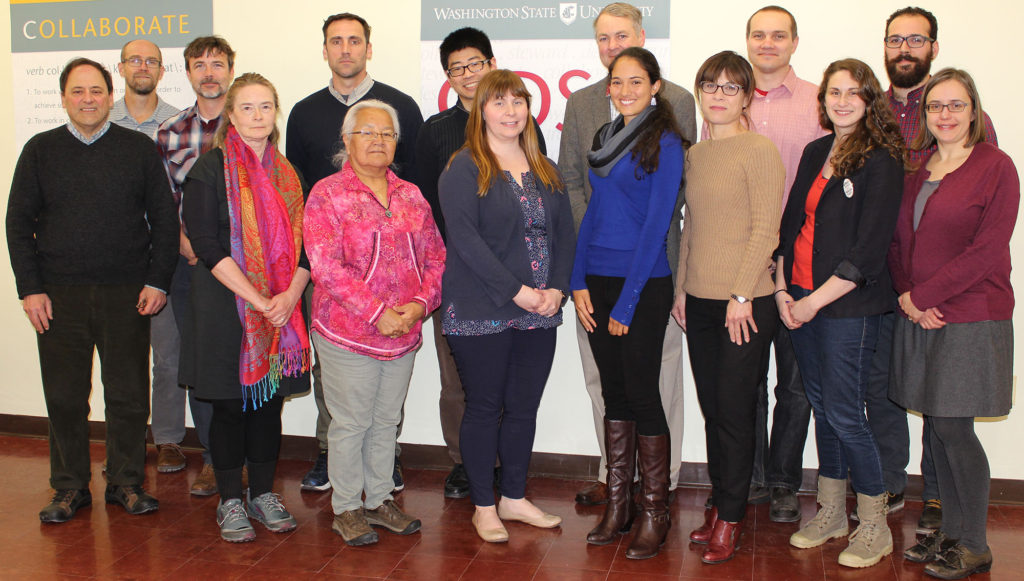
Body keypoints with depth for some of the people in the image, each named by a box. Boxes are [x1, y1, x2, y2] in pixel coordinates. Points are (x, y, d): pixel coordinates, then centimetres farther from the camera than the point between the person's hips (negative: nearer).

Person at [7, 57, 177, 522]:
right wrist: (29, 288, -1)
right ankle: (69, 488, 20)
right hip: (59, 296, 1)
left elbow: (163, 218, 6)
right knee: (64, 396, 6)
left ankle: (126, 483, 20)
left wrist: (157, 282, -2)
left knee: (129, 394, 5)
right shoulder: (40, 151, 8)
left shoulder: (139, 148, 5)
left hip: (126, 293, -1)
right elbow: (18, 222, 8)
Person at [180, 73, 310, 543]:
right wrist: (257, 300, -18)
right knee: (230, 403, 3)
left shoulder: (288, 175, 11)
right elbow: (206, 244, -13)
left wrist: (290, 296, -11)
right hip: (224, 305, -4)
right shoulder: (210, 170, -4)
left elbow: (304, 244, 8)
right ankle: (230, 501, 17)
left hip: (281, 309, 4)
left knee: (270, 401, 9)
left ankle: (263, 494, 24)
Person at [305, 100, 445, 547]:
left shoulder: (411, 196, 10)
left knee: (387, 421, 15)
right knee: (351, 423, 5)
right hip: (347, 335, -5)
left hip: (405, 333, 5)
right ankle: (346, 509, 21)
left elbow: (435, 257, 9)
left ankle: (379, 500, 31)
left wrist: (420, 303, -8)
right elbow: (326, 267, -15)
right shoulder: (327, 194, -6)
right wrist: (377, 312, -19)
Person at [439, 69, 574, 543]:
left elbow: (564, 233, 11)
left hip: (539, 315, 5)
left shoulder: (545, 171, 14)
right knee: (485, 407, 5)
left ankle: (514, 497, 27)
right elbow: (465, 238, -14)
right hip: (481, 313, -5)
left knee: (524, 408, 12)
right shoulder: (463, 170, -5)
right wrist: (516, 291, -18)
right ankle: (483, 507, 19)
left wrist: (557, 289, -5)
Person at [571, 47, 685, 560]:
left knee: (641, 393, -1)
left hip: (644, 285, -6)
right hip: (598, 281, 6)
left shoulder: (665, 144, -8)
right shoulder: (606, 139, 12)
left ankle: (654, 513, 13)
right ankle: (617, 506, 22)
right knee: (612, 392, 11)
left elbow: (656, 225, -12)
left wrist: (627, 301, -14)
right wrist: (578, 282, 4)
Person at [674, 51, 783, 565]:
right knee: (712, 409, 12)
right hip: (700, 302, 6)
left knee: (734, 412, 0)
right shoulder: (695, 155, 13)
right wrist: (681, 289, 13)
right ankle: (718, 505, 25)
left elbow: (765, 230, -12)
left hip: (745, 302, -6)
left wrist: (741, 296, -15)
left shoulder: (760, 151, -8)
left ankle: (730, 518, 13)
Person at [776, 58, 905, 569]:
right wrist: (782, 288, 2)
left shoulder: (881, 162, -9)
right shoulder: (815, 153, 12)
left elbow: (868, 249, -15)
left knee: (844, 415, -3)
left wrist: (815, 301, -14)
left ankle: (875, 527, 14)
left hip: (847, 307, -6)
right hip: (800, 302, 6)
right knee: (822, 408, 13)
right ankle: (830, 513, 27)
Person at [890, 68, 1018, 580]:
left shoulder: (995, 166, -6)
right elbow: (897, 241, 12)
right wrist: (906, 297, -5)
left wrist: (921, 295, -13)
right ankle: (949, 532, 23)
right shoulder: (916, 171, 12)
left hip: (972, 320, -5)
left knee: (952, 428, -4)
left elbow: (987, 251, -13)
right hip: (920, 320, 6)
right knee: (937, 427, 9)